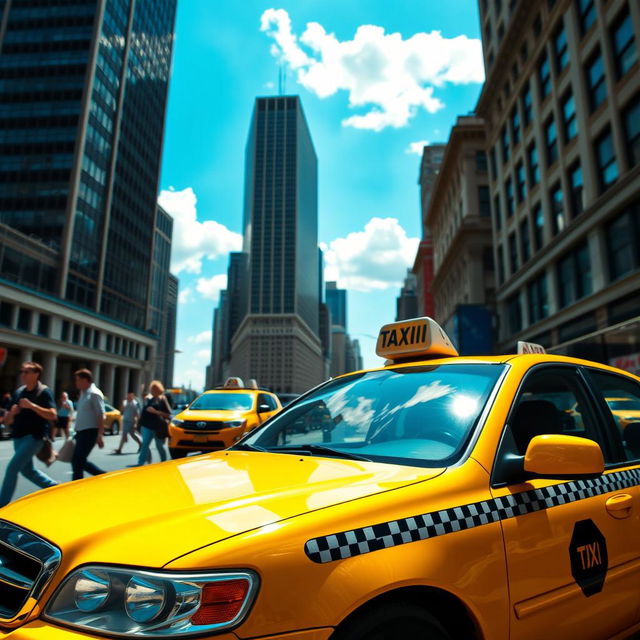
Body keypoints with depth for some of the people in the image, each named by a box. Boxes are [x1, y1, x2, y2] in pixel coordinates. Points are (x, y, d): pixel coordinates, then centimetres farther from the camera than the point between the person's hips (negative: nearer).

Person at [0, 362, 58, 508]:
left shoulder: (44, 392, -8)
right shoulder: (19, 392, 10)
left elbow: (52, 415, -20)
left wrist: (31, 405, -27)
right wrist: (12, 413, -9)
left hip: (34, 437, -8)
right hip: (19, 437, 8)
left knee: (12, 468, -12)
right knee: (27, 471, 15)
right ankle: (55, 488, 32)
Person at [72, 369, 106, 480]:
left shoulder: (94, 394, -13)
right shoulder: (83, 393, 15)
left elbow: (101, 416, -18)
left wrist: (100, 435, -22)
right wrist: (77, 432, 21)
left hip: (90, 432, -9)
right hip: (81, 432, 9)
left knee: (77, 461, -7)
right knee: (79, 461, 11)